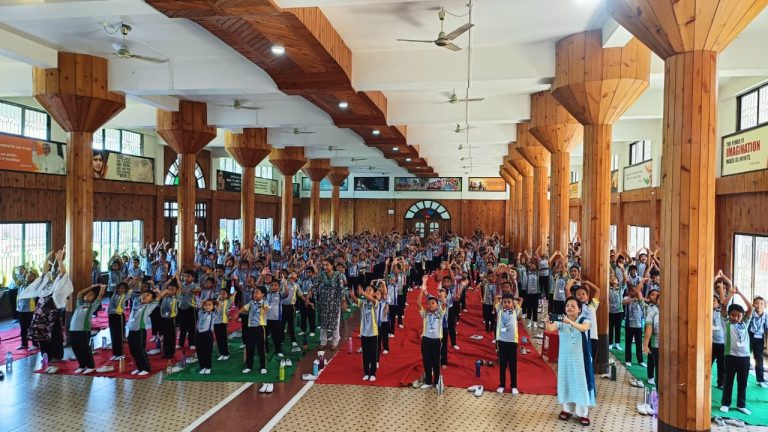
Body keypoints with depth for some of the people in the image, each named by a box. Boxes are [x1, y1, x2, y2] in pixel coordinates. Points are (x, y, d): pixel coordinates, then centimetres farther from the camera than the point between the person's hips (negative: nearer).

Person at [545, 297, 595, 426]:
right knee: (566, 381, 10)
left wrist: (570, 322, -50)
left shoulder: (584, 320, -8)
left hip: (579, 358, -2)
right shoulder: (561, 321, -3)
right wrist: (547, 322, -45)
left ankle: (583, 413, 11)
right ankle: (567, 409, 24)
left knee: (581, 382, 1)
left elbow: (584, 328, -32)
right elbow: (550, 329, -21)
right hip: (565, 357, 2)